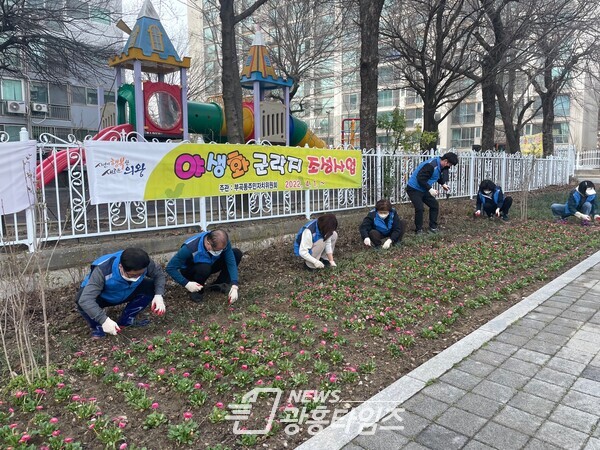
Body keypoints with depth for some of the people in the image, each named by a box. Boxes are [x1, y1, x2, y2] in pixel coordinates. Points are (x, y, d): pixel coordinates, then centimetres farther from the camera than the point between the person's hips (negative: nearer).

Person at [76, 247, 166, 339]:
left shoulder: (144, 264, -29)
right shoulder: (103, 271, -41)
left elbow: (159, 274, -12)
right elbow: (85, 300, -47)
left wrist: (159, 295, -30)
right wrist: (104, 320, -56)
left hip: (126, 294, 4)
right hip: (101, 297, -4)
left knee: (151, 287, -19)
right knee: (83, 304, -36)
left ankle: (126, 320, 0)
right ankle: (98, 328, -3)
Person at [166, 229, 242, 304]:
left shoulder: (222, 243, -26)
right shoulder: (190, 248, -37)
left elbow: (231, 262, -27)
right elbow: (170, 268, -30)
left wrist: (234, 286, -38)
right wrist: (187, 284, -39)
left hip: (210, 265, 4)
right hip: (190, 271, -4)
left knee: (237, 253, -16)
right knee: (204, 268, -41)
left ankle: (219, 285, -3)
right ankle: (197, 291, -9)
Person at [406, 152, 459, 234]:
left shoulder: (440, 165, 2)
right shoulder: (431, 165, -28)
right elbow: (420, 179, -30)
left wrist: (443, 184, 8)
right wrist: (430, 189, -30)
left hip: (423, 189, 10)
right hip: (414, 189, -10)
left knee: (435, 205, 9)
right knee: (419, 208, -19)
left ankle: (433, 227, 20)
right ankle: (418, 229, -1)